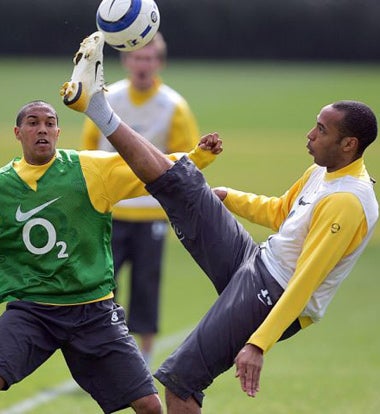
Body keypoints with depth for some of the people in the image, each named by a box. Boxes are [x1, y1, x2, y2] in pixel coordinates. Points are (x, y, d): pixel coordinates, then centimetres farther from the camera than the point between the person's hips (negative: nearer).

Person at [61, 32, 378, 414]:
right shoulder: (322, 172, 5)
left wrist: (258, 344, -32)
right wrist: (228, 197, 32)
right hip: (251, 261, 9)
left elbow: (305, 282, -29)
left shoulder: (348, 203, -25)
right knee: (181, 184, 2)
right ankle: (96, 106, 5)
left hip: (272, 298, -9)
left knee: (179, 380, -13)